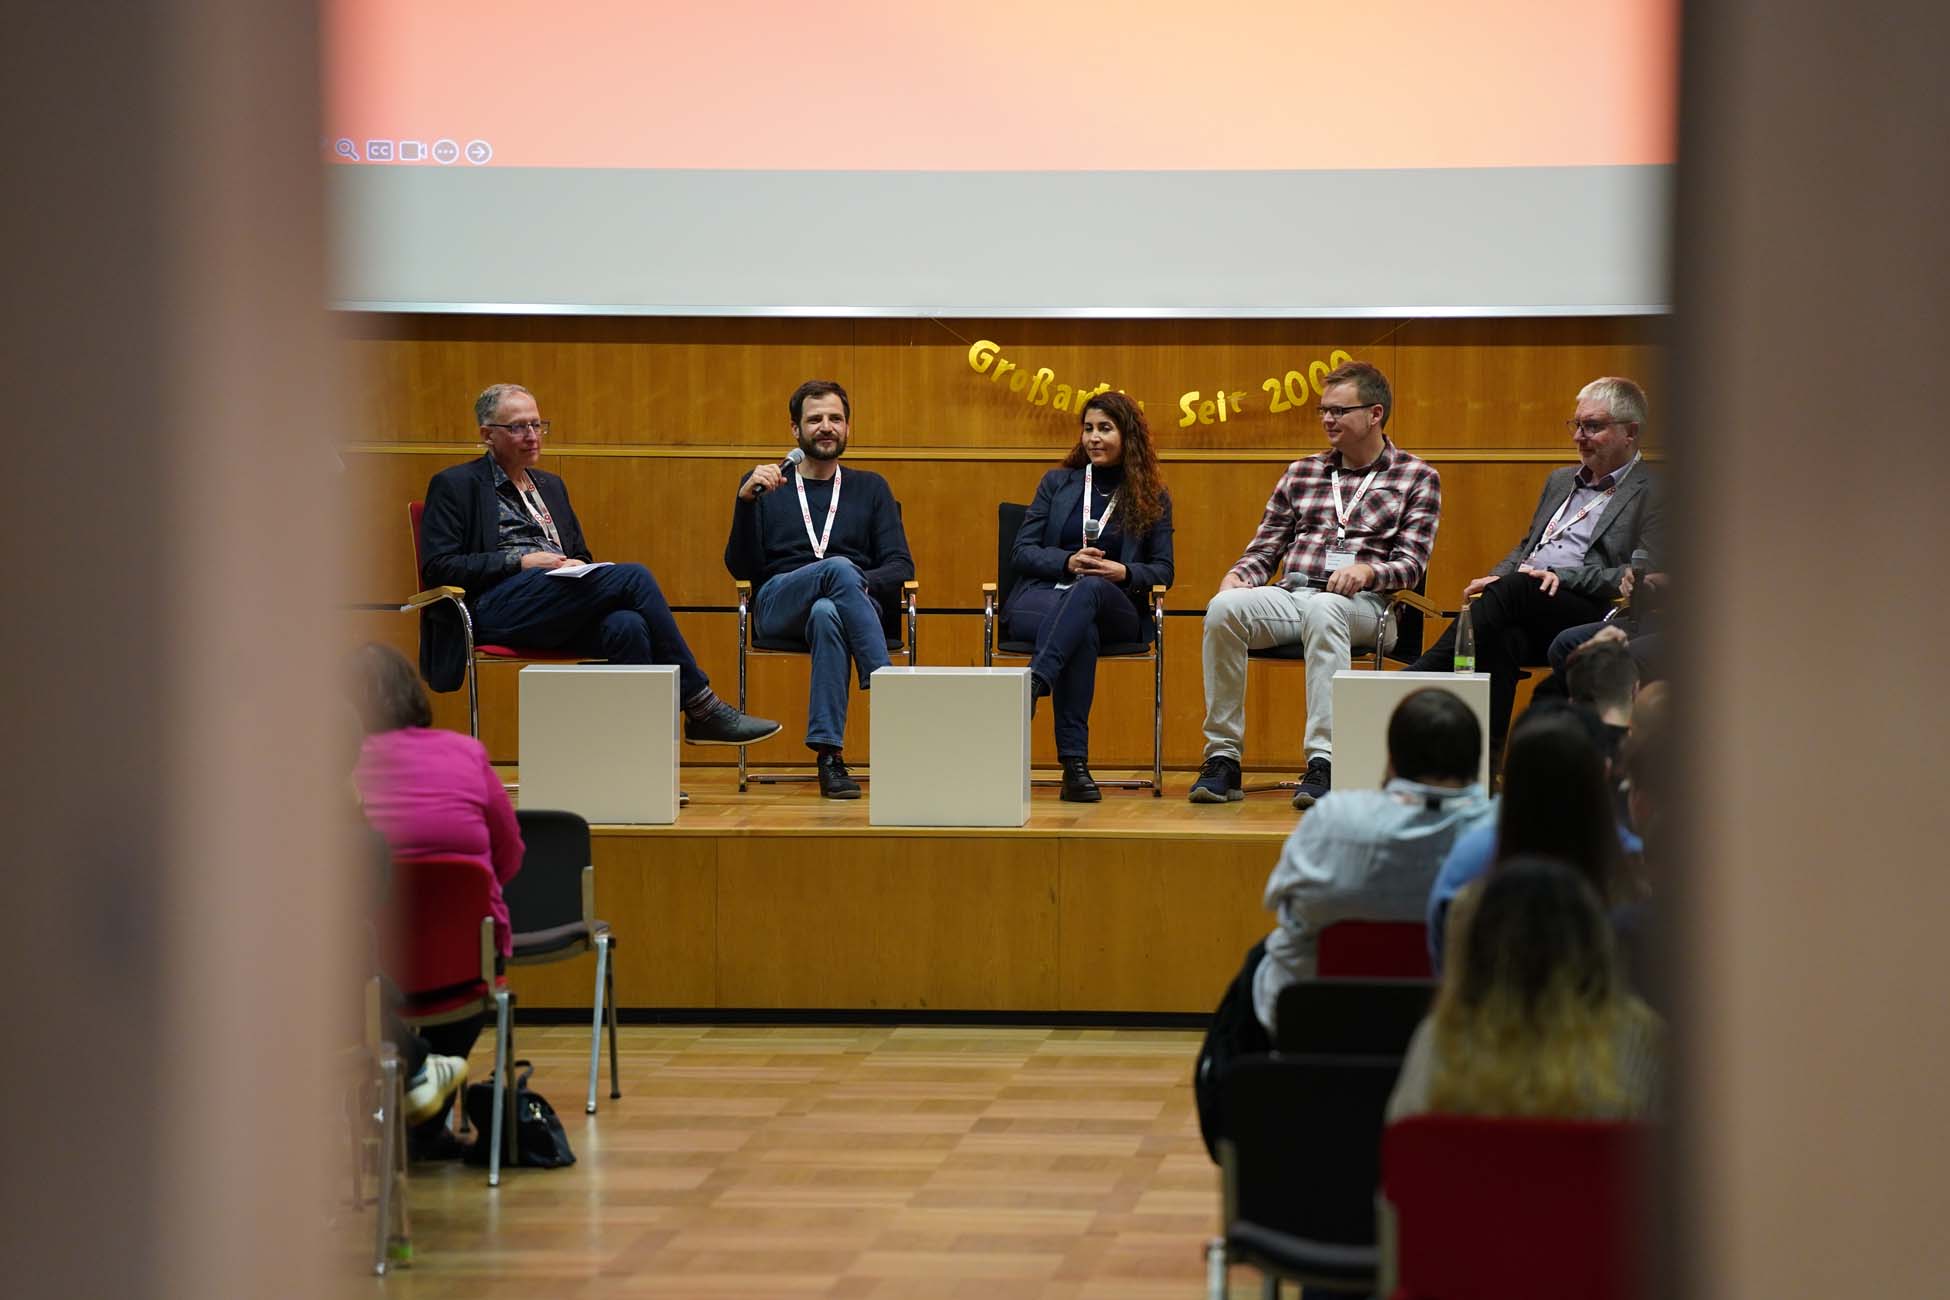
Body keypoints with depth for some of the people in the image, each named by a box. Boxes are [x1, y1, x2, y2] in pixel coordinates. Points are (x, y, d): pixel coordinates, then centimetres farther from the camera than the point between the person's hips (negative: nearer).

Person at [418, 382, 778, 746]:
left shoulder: (551, 486, 29)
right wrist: (520, 562, -11)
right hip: (496, 608, -6)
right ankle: (701, 708, -22)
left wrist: (577, 565, 4)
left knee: (627, 625, -33)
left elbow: (580, 554, 31)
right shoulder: (456, 485, 8)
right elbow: (437, 567, -3)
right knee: (633, 577, -25)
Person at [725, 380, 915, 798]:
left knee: (827, 614, -40)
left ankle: (829, 755, -50)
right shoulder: (764, 484, 18)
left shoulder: (869, 488, 22)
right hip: (778, 604, -1)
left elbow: (901, 567, 12)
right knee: (838, 568, -37)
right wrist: (746, 501, -9)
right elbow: (741, 568, 6)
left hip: (854, 604, 1)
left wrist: (859, 583, -11)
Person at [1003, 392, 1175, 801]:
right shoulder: (1057, 483, 18)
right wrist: (1068, 561, -10)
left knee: (1090, 589, -41)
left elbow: (1163, 571, 10)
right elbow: (1023, 550, 10)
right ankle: (1073, 762, -51)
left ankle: (1033, 684, -63)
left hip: (1115, 607, 0)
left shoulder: (1152, 498, 15)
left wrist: (1124, 573, -12)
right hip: (1043, 596, 0)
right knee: (1082, 630, -39)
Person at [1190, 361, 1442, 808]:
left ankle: (1323, 762, -46)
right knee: (1224, 608, -29)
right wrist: (1237, 577, -3)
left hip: (1363, 604, -4)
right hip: (1291, 597, 4)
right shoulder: (1301, 474, 23)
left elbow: (1412, 563, 1)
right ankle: (1222, 758, -27)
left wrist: (1367, 571, -20)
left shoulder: (1417, 477, 11)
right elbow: (1264, 549, 20)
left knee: (1322, 610, -41)